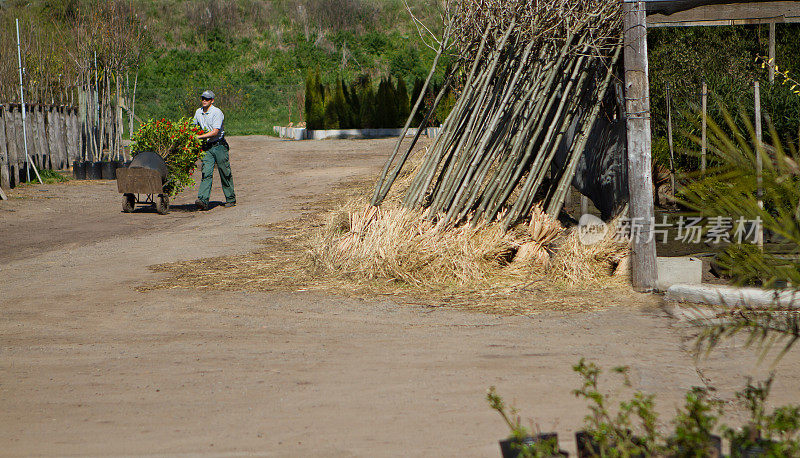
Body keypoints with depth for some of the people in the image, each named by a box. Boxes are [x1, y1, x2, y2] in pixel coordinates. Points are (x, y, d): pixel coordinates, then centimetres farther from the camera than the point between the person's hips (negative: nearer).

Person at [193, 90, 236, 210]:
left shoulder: (217, 113, -13)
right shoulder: (198, 112, 8)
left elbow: (215, 132, -20)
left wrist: (200, 137, -24)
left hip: (219, 145, -4)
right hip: (206, 147, 4)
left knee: (225, 173, 4)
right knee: (206, 173, -9)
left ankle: (230, 199, 17)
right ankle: (203, 200, -21)